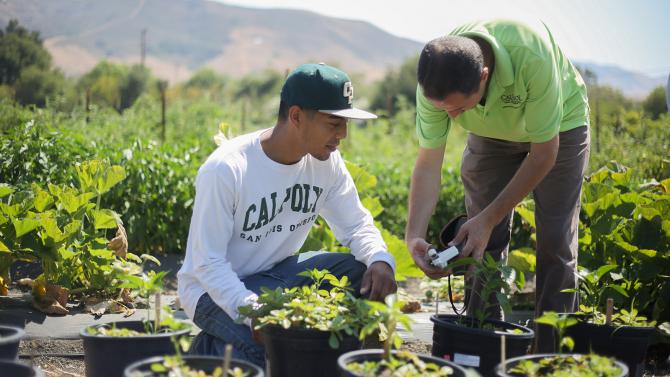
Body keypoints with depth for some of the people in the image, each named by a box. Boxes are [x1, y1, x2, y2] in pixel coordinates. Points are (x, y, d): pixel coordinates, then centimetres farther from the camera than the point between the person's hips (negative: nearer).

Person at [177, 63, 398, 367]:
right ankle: (212, 350, -1)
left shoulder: (326, 162, -8)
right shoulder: (226, 169, -26)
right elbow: (208, 263, -25)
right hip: (213, 287, -6)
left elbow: (356, 225, 0)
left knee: (365, 275, -15)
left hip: (275, 274, 6)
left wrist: (381, 260, -24)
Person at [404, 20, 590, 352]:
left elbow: (544, 154, -31)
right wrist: (414, 234, -35)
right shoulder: (436, 81, -31)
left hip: (558, 125, -3)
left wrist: (489, 219, -30)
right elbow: (428, 163, -22)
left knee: (555, 241, -6)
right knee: (482, 240, -4)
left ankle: (552, 353, 4)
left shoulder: (531, 56, -43)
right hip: (491, 132, 3)